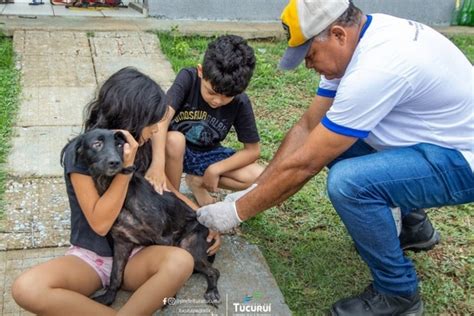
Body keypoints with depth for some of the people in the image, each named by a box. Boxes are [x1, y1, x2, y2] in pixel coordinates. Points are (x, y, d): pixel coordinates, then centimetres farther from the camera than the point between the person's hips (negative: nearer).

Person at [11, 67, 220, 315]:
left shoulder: (141, 148, -2)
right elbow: (100, 223, -21)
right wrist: (126, 168, -27)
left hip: (133, 254, 3)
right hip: (89, 256, -2)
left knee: (181, 261, -31)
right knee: (26, 288, -32)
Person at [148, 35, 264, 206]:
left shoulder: (240, 102, -19)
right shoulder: (188, 78, -25)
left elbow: (252, 150, -13)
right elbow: (163, 116, -38)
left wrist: (215, 169, -22)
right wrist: (158, 164, -50)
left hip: (207, 154, 2)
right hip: (176, 149, -2)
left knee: (259, 177, -18)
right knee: (173, 139, -38)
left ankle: (197, 181, 4)